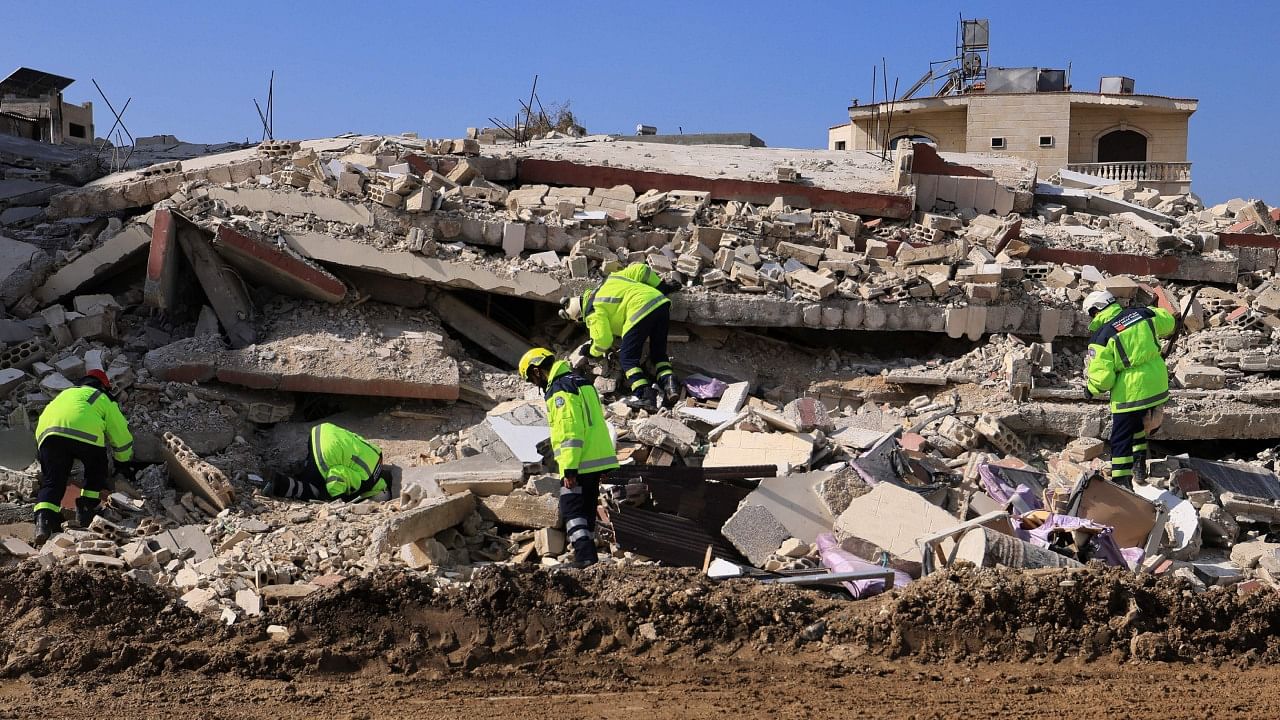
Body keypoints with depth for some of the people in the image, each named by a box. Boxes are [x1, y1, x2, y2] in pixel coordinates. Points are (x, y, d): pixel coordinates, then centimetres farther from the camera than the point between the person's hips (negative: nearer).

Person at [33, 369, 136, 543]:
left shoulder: (67, 393, 43)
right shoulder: (103, 399, 30)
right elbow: (121, 434, 30)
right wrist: (124, 463, 45)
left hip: (47, 431, 3)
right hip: (84, 432, -3)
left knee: (52, 480, 5)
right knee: (97, 469, 23)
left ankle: (43, 518, -17)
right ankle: (86, 509, 16)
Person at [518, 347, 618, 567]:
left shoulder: (559, 390, -13)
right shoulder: (581, 382, 17)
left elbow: (570, 431, -21)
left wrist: (569, 468, -20)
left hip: (578, 465, -9)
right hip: (598, 459, 9)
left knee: (572, 510, -5)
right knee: (587, 509, 15)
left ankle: (584, 554, -14)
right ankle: (588, 554, 19)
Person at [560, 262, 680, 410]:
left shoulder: (593, 311, 7)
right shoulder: (609, 280, 29)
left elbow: (603, 340, 0)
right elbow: (640, 270, 26)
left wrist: (594, 352, 22)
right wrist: (662, 287, 30)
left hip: (641, 311, -8)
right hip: (661, 302, 8)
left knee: (627, 357, 3)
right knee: (658, 353, 18)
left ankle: (644, 394, -10)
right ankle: (669, 382, -5)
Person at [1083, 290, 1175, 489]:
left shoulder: (1101, 337, -14)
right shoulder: (1141, 314, 1)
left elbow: (1101, 377, -16)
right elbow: (1168, 322, 21)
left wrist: (1091, 389, 4)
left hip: (1130, 393, -6)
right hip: (1158, 388, 6)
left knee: (1121, 439, 7)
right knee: (1137, 423, 30)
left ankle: (1121, 482, 8)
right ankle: (1140, 461, 23)